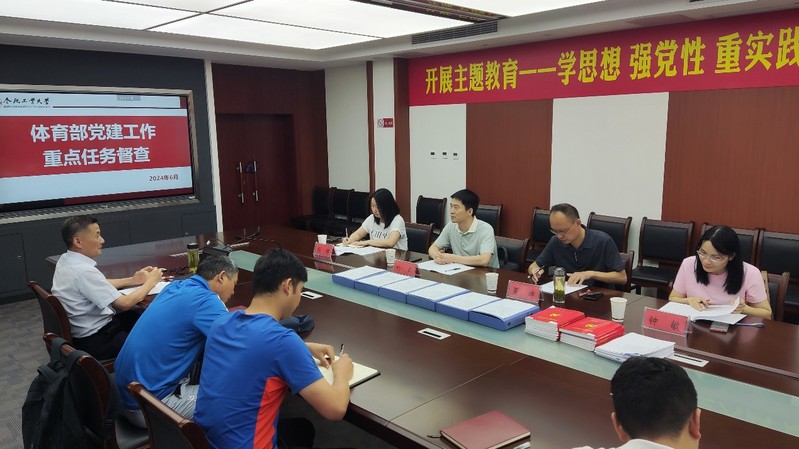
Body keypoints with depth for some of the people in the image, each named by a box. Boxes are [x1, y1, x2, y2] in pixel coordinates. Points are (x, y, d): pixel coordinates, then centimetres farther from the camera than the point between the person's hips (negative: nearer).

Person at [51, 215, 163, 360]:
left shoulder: (65, 261, 0)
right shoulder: (83, 271, -28)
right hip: (95, 341, -9)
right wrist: (151, 281, -10)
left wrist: (132, 280, 8)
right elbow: (124, 303, -24)